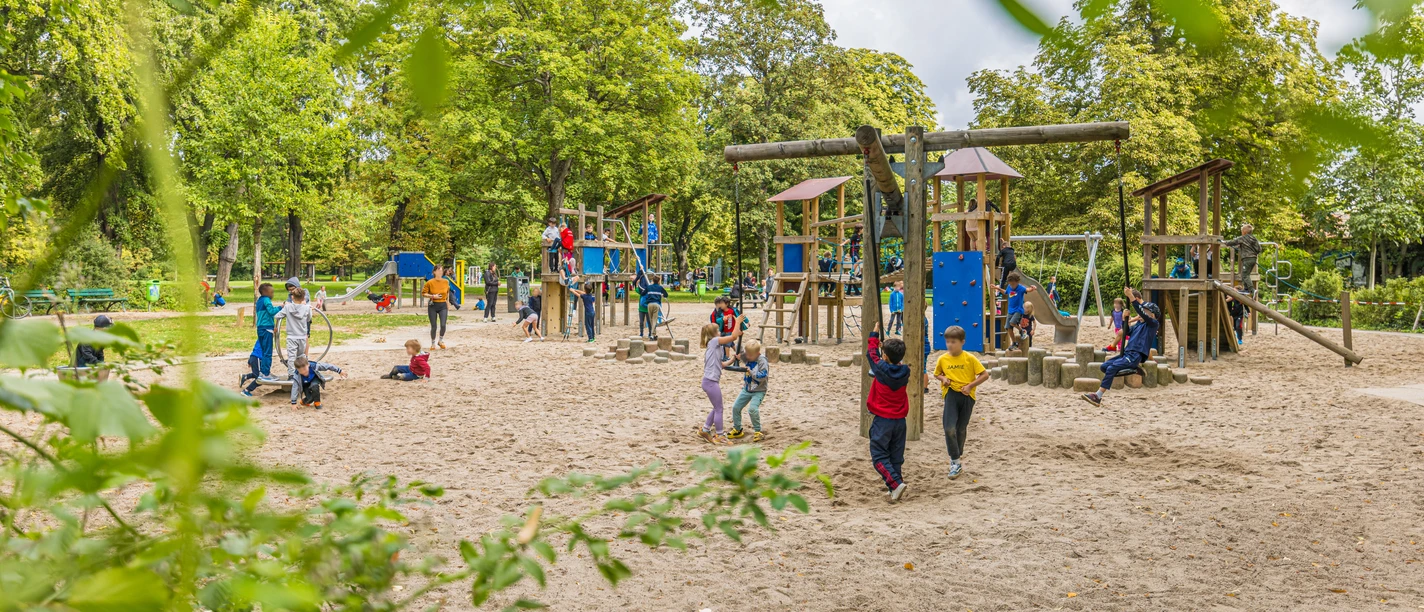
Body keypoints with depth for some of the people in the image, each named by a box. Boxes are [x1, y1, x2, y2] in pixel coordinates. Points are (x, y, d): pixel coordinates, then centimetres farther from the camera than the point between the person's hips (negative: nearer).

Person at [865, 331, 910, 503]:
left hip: (882, 420, -5)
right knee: (896, 457, 13)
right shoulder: (904, 372, -2)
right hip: (900, 420, 5)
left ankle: (896, 483, -19)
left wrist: (874, 335, 22)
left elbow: (871, 352, 6)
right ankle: (895, 488, 14)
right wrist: (886, 347, 26)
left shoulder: (881, 368, -14)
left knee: (879, 456, -1)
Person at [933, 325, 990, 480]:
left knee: (961, 429, 12)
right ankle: (955, 462, -6)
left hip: (966, 396, -1)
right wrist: (943, 378, -3)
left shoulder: (969, 358, -7)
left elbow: (985, 375, -4)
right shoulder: (943, 359, 1)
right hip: (951, 394, 1)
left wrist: (970, 385, -12)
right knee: (949, 428, -15)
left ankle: (957, 458, 32)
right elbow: (936, 374, 19)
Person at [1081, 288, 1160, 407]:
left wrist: (1130, 296, -21)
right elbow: (1126, 332, 23)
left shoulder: (1153, 324, -2)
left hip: (1136, 355, -9)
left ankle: (1098, 396, -27)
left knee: (1111, 368, -24)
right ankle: (1133, 370, -4)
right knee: (1104, 366, -3)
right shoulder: (1139, 325, 23)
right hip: (1127, 353, 9)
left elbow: (1141, 312, -16)